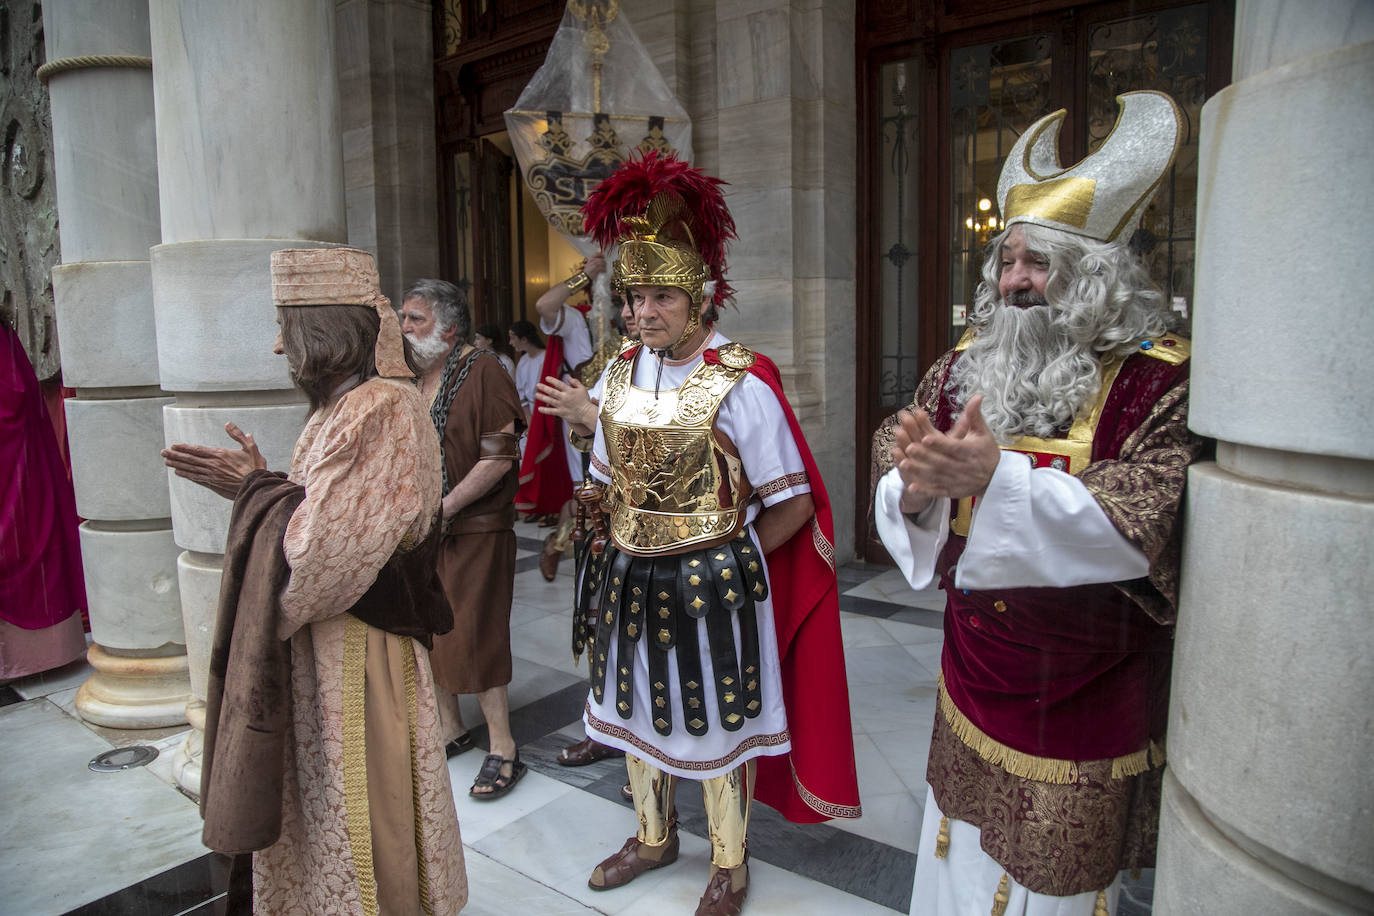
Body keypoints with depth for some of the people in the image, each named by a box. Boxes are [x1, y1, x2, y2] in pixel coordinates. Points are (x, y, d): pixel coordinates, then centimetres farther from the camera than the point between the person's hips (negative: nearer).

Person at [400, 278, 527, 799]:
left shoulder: (482, 371, -11)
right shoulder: (412, 377, 11)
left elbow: (498, 459, -17)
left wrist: (441, 510, -16)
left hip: (473, 530, -7)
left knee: (472, 638, -3)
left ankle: (503, 750, 11)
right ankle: (451, 729, 33)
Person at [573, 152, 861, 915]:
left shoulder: (740, 384, -17)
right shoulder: (619, 375, 1)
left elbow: (791, 504, -12)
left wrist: (720, 555, -8)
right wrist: (626, 546, 4)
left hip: (714, 585, -6)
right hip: (631, 580, 6)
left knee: (717, 723, 11)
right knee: (638, 711, 21)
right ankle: (653, 837, 47)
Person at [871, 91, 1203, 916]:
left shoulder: (1160, 378, -13)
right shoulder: (969, 365, 1)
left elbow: (1135, 529, -25)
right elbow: (895, 492, -1)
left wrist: (996, 476, -36)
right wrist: (918, 486, -25)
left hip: (1085, 692, -4)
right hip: (976, 680, 5)